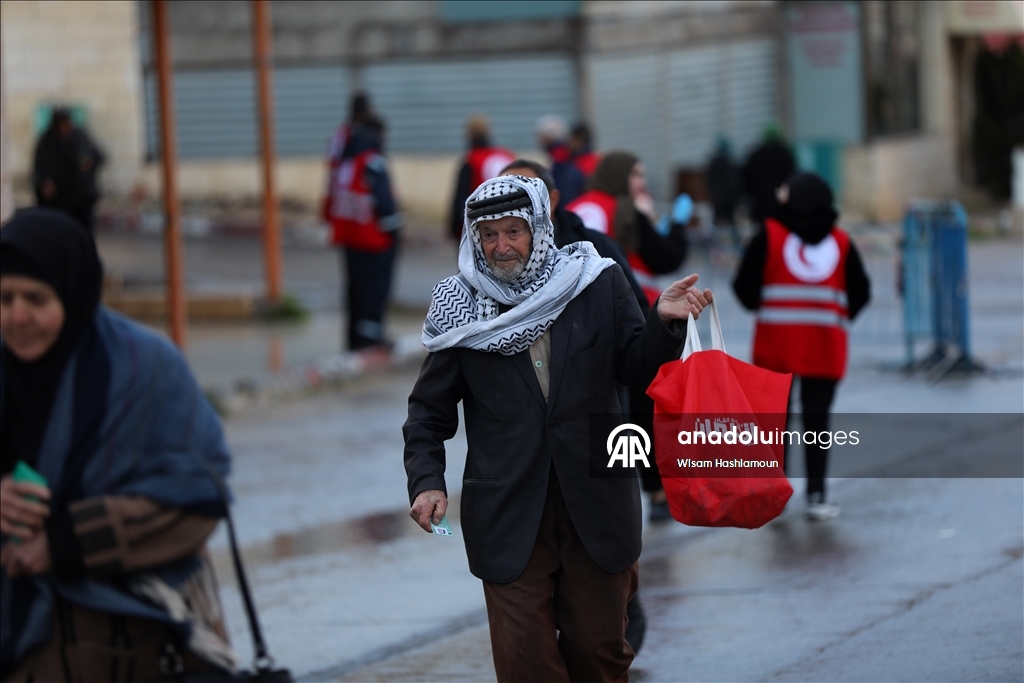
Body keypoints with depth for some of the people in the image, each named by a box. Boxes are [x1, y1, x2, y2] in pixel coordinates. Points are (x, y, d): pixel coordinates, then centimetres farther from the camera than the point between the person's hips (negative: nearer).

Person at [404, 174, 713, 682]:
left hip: (595, 504, 1)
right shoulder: (463, 307, 1)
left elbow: (638, 370, 6)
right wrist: (427, 481, -7)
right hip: (509, 514, -1)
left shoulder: (598, 285, 2)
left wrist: (663, 322, -13)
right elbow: (429, 411, 7)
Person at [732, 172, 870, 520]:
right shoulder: (841, 241, 5)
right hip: (825, 346, 1)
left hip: (776, 343, -1)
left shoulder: (769, 236, -2)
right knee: (817, 418, 4)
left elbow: (745, 286, -6)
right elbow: (861, 292, 4)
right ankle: (816, 497, 2)